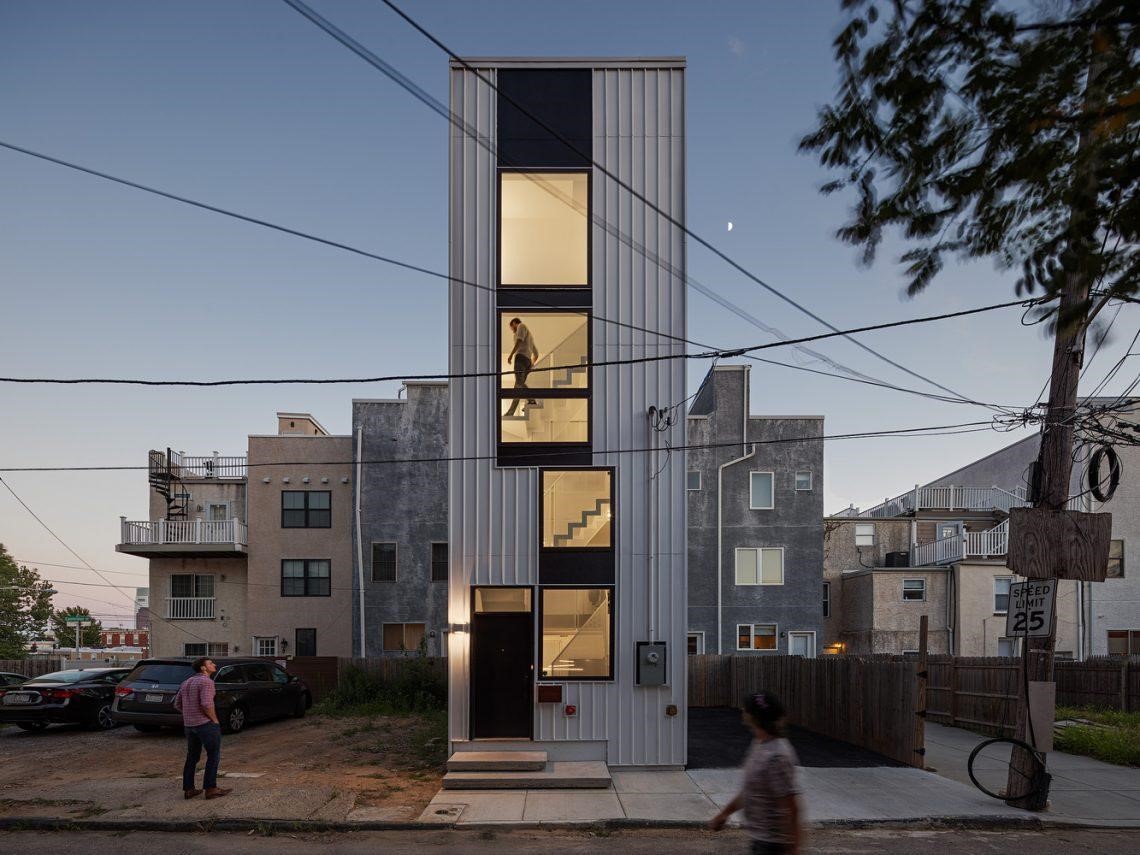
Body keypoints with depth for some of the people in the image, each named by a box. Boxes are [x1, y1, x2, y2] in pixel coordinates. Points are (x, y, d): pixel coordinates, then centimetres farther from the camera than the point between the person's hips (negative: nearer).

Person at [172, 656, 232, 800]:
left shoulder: (186, 682, 14)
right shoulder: (206, 682, -12)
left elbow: (177, 705, 15)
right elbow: (207, 704, -23)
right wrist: (215, 720, -12)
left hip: (189, 725, 8)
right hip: (205, 724, -8)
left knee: (192, 757, 15)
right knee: (213, 756, -1)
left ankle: (188, 789, 16)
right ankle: (211, 788, -2)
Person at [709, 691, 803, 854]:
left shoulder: (776, 756, -24)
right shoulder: (759, 744, 6)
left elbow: (791, 805, -24)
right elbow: (749, 790, 20)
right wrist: (725, 812, 25)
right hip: (761, 838, 10)